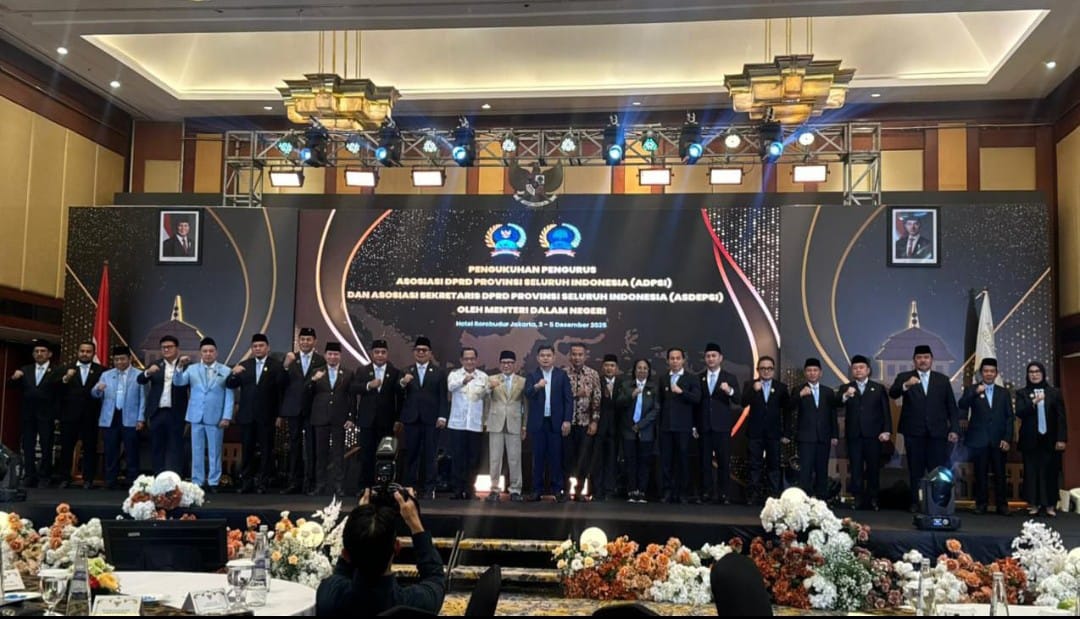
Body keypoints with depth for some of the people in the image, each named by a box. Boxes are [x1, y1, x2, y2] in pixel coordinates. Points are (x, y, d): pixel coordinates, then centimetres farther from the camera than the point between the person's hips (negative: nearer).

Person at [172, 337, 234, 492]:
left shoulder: (226, 371, 1)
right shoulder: (192, 369, 7)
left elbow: (229, 395, -2)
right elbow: (178, 382, -4)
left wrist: (227, 416, -9)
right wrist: (181, 367, -20)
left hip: (216, 417, -2)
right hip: (196, 416, 2)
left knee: (214, 452, 4)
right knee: (197, 451, 7)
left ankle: (213, 482, 11)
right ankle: (197, 482, 13)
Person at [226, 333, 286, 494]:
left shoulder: (276, 366, -2)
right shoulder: (244, 365, 10)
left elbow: (281, 391, -5)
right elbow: (230, 385, 5)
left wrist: (279, 414, -10)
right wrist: (234, 374, -17)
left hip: (266, 416, -3)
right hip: (246, 415, 3)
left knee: (266, 450, 2)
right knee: (246, 450, 7)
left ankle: (262, 482, 8)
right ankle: (246, 481, 12)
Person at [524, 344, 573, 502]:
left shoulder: (562, 375, 3)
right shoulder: (532, 375, 4)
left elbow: (568, 398, 1)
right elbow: (527, 394, -12)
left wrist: (567, 420, -7)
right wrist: (536, 386, -32)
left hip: (556, 422, 0)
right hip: (538, 422, 1)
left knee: (556, 456, 3)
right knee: (538, 457, 5)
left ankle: (558, 489, 9)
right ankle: (537, 489, 10)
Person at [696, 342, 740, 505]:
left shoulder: (730, 378, 4)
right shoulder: (699, 378, 9)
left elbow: (737, 401, -4)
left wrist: (729, 391, -25)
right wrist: (694, 425, 4)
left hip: (722, 426, -2)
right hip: (704, 426, 2)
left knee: (724, 461, -1)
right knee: (705, 461, 3)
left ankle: (722, 494, 5)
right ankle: (706, 493, 8)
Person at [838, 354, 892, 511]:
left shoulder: (879, 388, 11)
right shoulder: (845, 389, 9)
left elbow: (886, 411, 6)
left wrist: (886, 431, -6)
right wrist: (845, 396, -30)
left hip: (873, 434, 0)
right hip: (854, 435, 0)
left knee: (873, 468, 3)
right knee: (856, 468, 1)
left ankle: (872, 499, 11)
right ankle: (857, 498, 5)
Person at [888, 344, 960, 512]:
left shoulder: (943, 380, 11)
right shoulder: (904, 377, 5)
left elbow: (952, 407, 10)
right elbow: (892, 394, -13)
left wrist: (954, 429, 0)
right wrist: (906, 385, -32)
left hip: (938, 432, 1)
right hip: (914, 432, -1)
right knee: (915, 470, 4)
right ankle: (915, 502, 11)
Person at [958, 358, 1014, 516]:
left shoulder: (1004, 393, 12)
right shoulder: (971, 390, 6)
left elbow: (1010, 417, 8)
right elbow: (962, 406, -11)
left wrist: (1007, 439, -2)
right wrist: (975, 393, -25)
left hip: (998, 441, 1)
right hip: (979, 440, -1)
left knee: (1000, 474, 1)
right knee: (980, 474, 1)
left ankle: (1002, 504, 8)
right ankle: (981, 504, 8)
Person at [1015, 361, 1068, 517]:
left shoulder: (1054, 392, 6)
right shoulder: (1022, 393, 6)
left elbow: (1061, 417, 3)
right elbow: (1019, 413, -7)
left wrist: (1061, 439, -5)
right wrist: (1033, 403, -22)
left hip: (1050, 440, 0)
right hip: (1031, 440, 0)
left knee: (1050, 472, 1)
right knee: (1031, 472, 0)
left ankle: (1049, 505, 8)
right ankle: (1033, 504, 6)